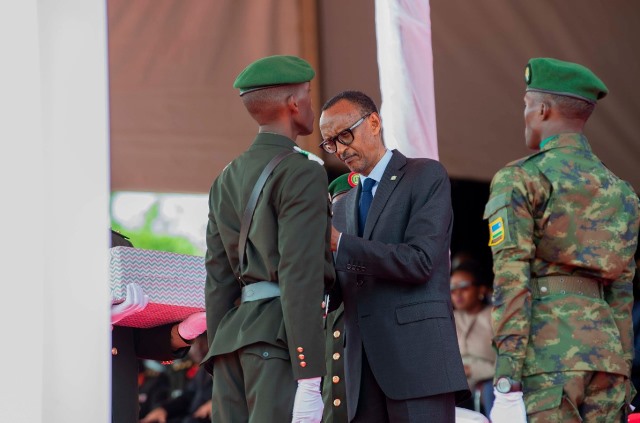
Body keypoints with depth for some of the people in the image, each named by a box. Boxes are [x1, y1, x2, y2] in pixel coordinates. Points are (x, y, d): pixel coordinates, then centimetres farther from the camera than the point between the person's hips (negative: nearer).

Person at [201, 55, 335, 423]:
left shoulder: (228, 179, 18)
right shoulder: (302, 174, -6)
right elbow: (301, 277, -15)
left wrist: (221, 359, 21)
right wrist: (309, 380, -18)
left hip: (234, 332, 8)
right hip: (281, 336, -8)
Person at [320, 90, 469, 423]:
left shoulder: (426, 176, 3)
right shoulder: (343, 206, 22)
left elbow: (419, 261, -11)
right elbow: (330, 298, 16)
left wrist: (340, 244, -14)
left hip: (418, 361, -6)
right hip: (363, 371, 6)